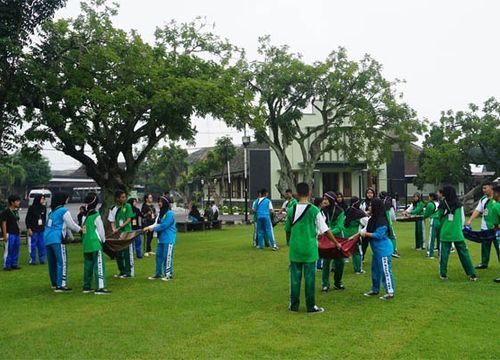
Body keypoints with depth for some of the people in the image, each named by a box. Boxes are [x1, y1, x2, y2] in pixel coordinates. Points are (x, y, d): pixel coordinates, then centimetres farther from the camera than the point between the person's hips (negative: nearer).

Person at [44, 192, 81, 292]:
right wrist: (81, 229, 16)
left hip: (47, 238, 8)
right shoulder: (63, 211, -4)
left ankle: (54, 284, 25)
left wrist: (70, 235, 30)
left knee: (52, 262, 15)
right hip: (57, 239, -8)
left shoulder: (52, 212, 19)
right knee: (62, 262, -7)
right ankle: (61, 285, -12)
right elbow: (71, 224, 0)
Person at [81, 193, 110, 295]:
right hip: (95, 243, -7)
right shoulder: (96, 215, -10)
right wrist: (103, 240, 11)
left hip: (86, 244, 7)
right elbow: (100, 229, -5)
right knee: (99, 265, -7)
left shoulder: (85, 215, 9)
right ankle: (100, 287, -12)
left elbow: (85, 229, 12)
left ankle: (87, 287, 19)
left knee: (88, 265, 13)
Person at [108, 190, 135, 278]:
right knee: (118, 254, 9)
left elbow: (129, 220, -8)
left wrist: (120, 228, -15)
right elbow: (112, 221, 10)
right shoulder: (113, 209, 7)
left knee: (127, 253, -1)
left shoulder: (127, 206, -3)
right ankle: (122, 271, 23)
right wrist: (114, 229, -8)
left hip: (127, 233, -4)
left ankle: (129, 272, 7)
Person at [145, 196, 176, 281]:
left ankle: (169, 274, 4)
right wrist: (149, 227, -4)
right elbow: (158, 223, 11)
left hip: (168, 239, -9)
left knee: (167, 257, -4)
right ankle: (158, 274, 20)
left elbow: (164, 225, -19)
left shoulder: (169, 213, -15)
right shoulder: (161, 213, 13)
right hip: (161, 239, 9)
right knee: (159, 255, 12)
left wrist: (153, 228, -10)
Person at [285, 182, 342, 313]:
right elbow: (325, 230, -6)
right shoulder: (314, 210, -9)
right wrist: (336, 243, 6)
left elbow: (287, 230, 9)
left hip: (295, 249, 2)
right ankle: (311, 307, 10)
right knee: (310, 278, 5)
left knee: (295, 277, 9)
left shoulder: (291, 210, -1)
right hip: (309, 249, -2)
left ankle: (294, 305, 16)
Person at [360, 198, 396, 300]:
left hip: (384, 250, -10)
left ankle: (390, 292, 0)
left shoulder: (381, 221, -20)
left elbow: (378, 235, -22)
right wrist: (362, 233, 0)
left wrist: (366, 234, -15)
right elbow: (367, 230, 16)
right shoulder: (373, 219, 9)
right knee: (375, 270, 18)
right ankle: (375, 290, 31)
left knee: (385, 271, -6)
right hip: (377, 250, 10)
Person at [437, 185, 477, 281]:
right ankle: (472, 275, 6)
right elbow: (463, 219, 7)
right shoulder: (459, 205, 0)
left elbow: (440, 218, 5)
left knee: (444, 253, 6)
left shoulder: (443, 204, -5)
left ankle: (443, 274, 10)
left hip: (445, 233, -1)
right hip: (457, 233, 2)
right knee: (464, 253, 5)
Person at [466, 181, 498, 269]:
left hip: (496, 228, -6)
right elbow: (477, 210, 4)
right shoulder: (483, 199, 7)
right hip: (485, 227, 6)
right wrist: (470, 220, -7)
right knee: (484, 246, 13)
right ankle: (484, 263, 22)